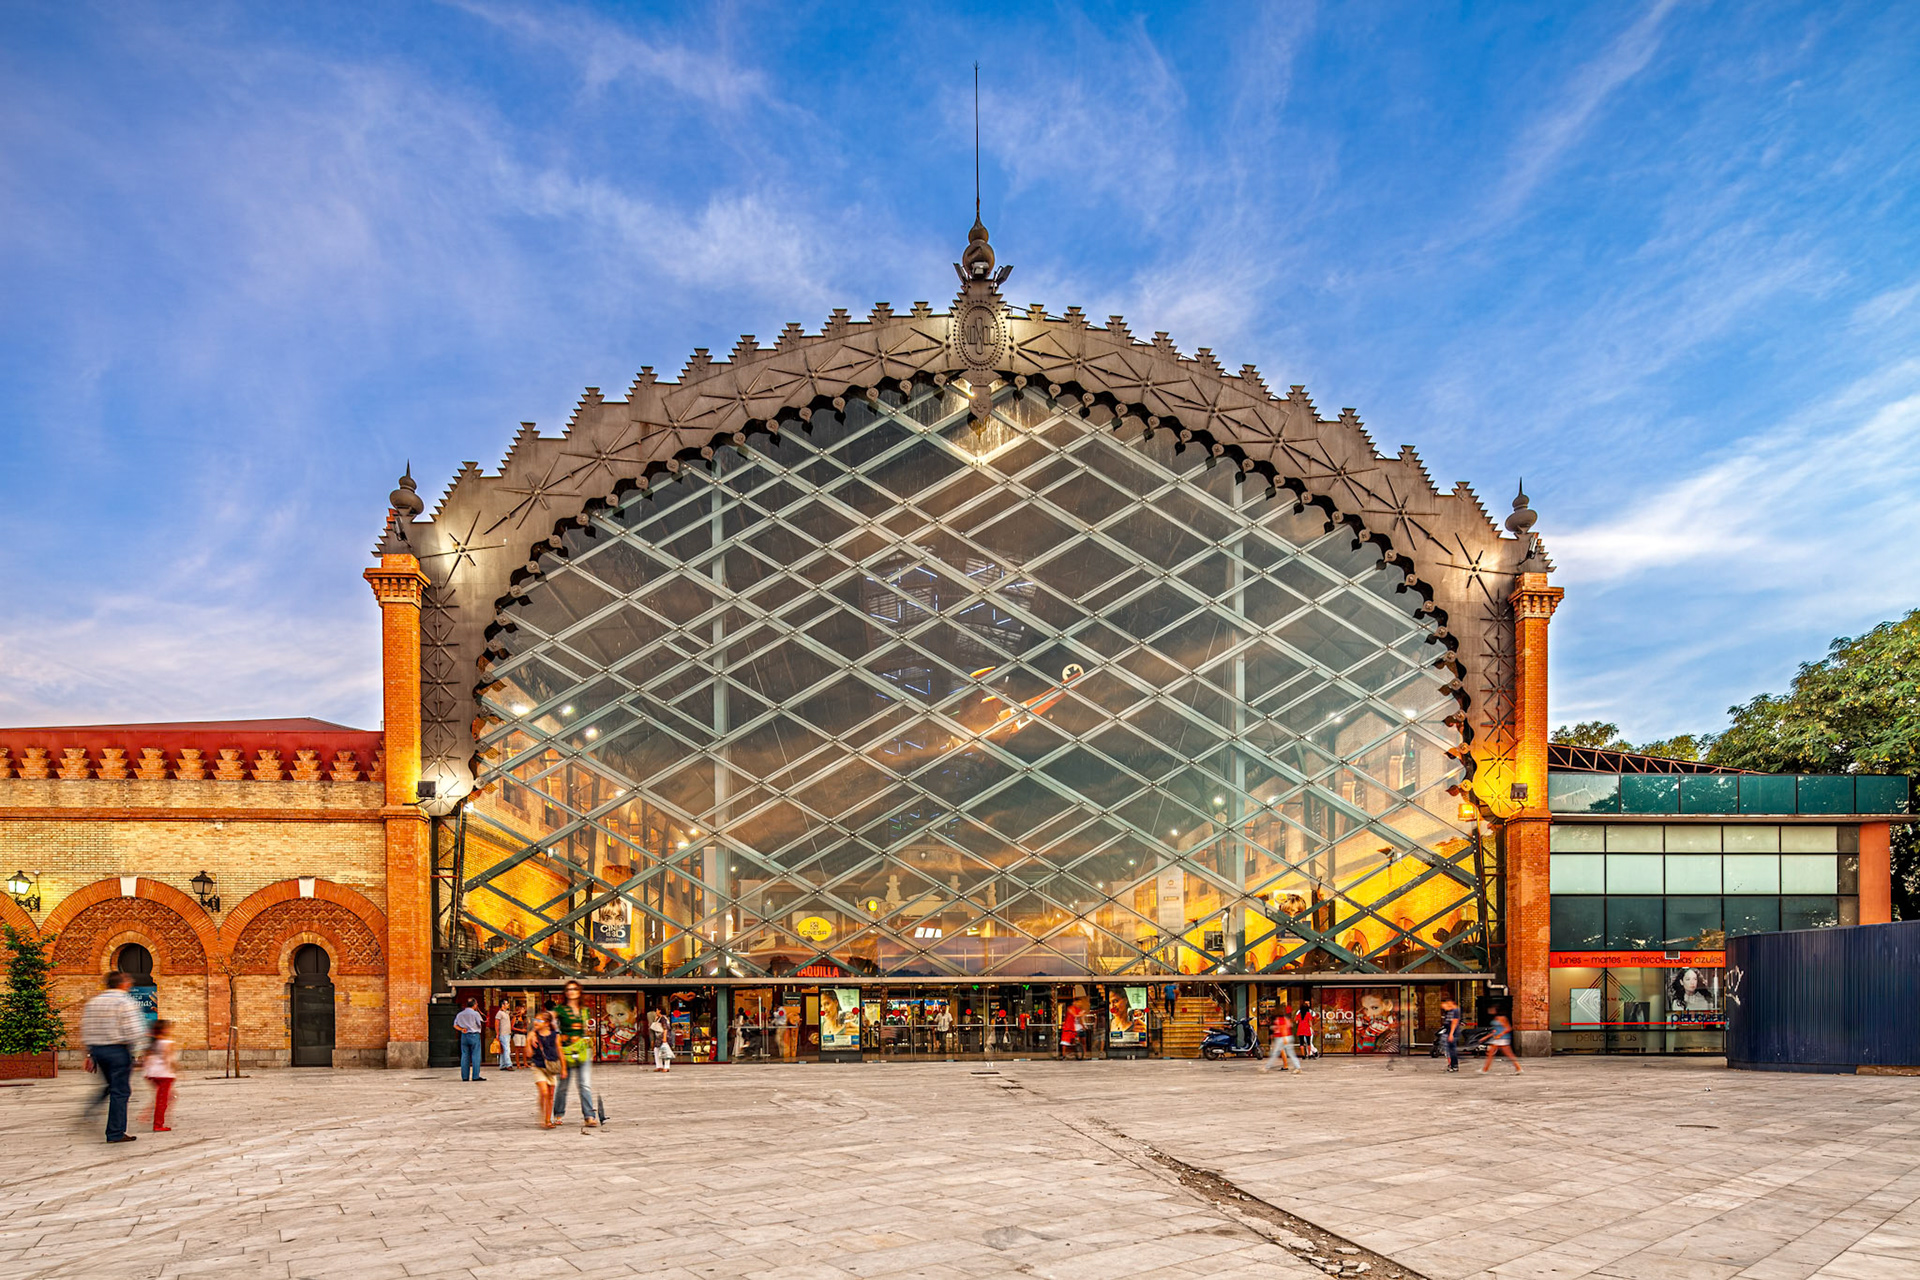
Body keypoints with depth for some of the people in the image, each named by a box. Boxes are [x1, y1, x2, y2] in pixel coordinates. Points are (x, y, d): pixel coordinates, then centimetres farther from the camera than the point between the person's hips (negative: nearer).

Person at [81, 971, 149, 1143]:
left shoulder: (92, 1002, 12)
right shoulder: (126, 1002, -9)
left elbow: (85, 1030, 13)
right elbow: (133, 1030, -15)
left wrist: (89, 1053, 18)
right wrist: (137, 1053, -8)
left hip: (97, 1050, 7)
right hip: (118, 1050, -7)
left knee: (111, 1085, 26)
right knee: (120, 1091, 0)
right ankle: (115, 1133, 2)